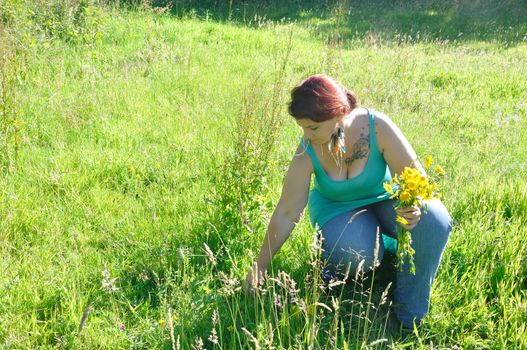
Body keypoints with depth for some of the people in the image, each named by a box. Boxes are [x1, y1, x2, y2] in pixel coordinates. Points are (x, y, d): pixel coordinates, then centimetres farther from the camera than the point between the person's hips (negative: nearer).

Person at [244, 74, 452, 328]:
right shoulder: (307, 152, -24)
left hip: (384, 197, 1)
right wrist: (260, 266, -14)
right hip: (338, 207, -1)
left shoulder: (377, 126, -27)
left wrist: (414, 203, -42)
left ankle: (411, 314, -9)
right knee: (356, 254, -35)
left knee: (435, 221, -29)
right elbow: (286, 214, -18)